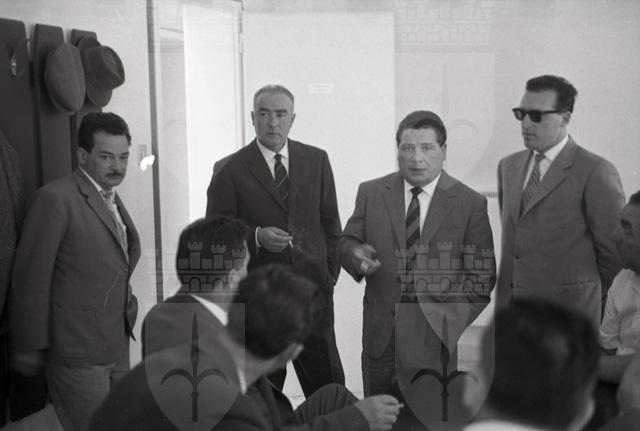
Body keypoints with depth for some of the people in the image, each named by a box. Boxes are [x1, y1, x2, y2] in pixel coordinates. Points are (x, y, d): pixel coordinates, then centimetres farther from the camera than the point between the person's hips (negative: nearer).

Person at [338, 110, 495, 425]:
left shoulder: (471, 204, -1)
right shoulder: (370, 193, 5)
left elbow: (482, 275, 1)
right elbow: (346, 243, 10)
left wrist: (457, 322, -9)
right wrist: (356, 255, -14)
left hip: (435, 337, -2)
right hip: (380, 334, 2)